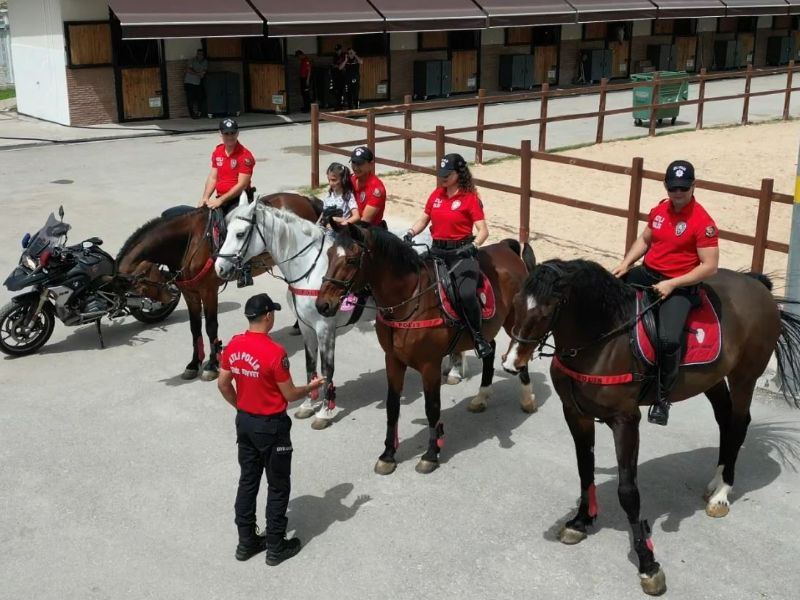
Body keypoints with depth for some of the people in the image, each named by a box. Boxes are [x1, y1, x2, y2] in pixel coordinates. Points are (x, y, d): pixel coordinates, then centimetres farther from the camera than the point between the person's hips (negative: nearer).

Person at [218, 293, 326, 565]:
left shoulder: (233, 345, -4)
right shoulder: (275, 352, -24)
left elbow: (223, 384, 6)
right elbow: (290, 395, -16)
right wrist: (311, 386, 2)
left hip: (244, 422, 7)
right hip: (271, 426, -6)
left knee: (247, 481, 17)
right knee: (278, 486, 9)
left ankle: (246, 542, 27)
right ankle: (276, 547, 18)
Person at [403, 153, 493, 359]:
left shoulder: (470, 198, -7)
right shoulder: (436, 195, 10)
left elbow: (483, 230, -12)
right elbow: (423, 220, 16)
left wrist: (473, 246, -31)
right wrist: (410, 233, -3)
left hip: (461, 252, -6)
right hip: (437, 251, 6)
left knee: (466, 294, -27)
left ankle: (478, 336, -8)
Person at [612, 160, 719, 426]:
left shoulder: (702, 222, -15)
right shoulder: (659, 210, 6)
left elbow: (709, 267, -17)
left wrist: (672, 284, -20)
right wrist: (626, 262, 4)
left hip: (679, 286, -7)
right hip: (646, 273, 7)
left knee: (669, 339, -28)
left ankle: (662, 397, -5)